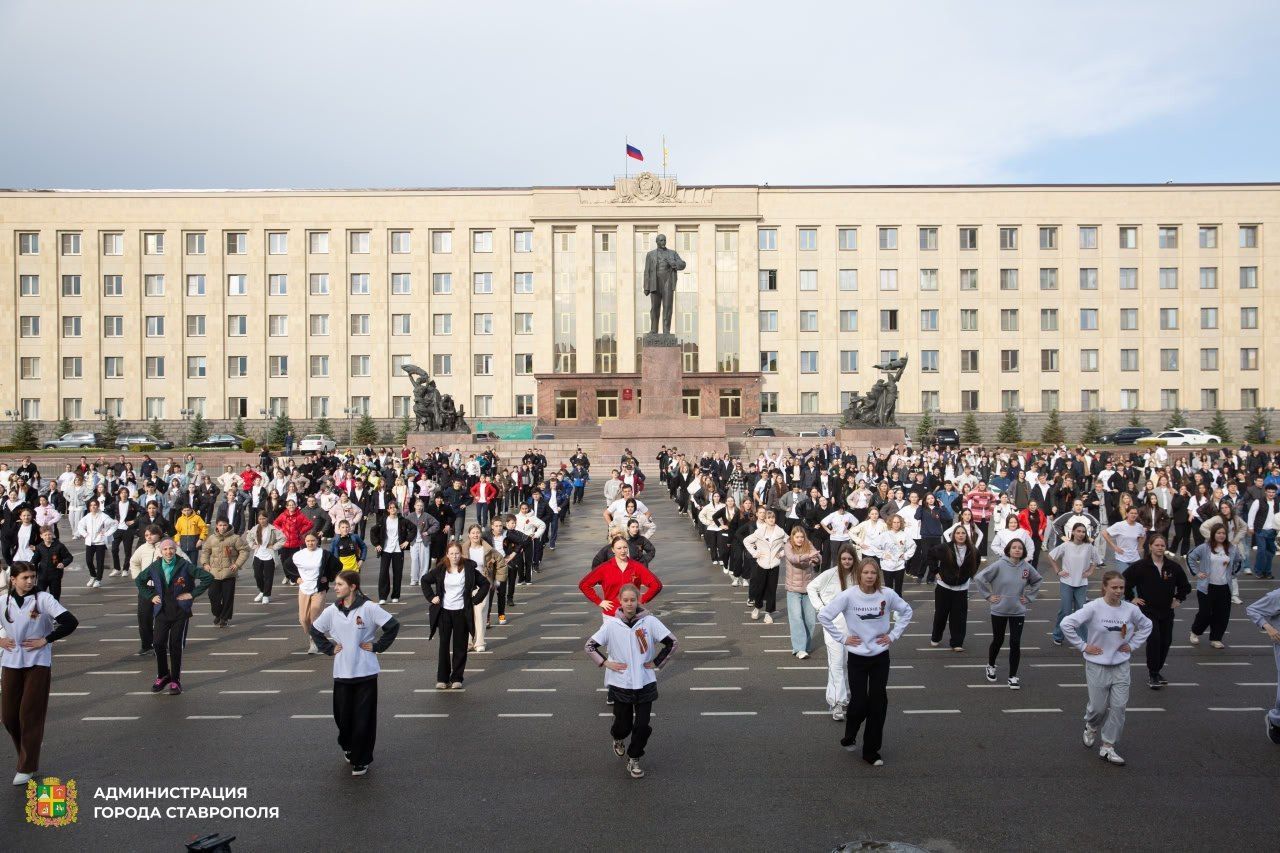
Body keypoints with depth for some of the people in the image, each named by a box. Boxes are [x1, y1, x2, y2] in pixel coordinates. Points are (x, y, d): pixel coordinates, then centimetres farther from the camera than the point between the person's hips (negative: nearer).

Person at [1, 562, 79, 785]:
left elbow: (70, 622, -12)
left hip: (37, 662, -3)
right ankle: (30, 747, 32)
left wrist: (45, 640, -10)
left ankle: (27, 768, 9)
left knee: (30, 715, -1)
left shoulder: (43, 599, -7)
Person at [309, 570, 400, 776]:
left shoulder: (369, 608, -10)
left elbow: (393, 626, -9)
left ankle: (361, 760, 18)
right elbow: (315, 630, 17)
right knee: (342, 715, 10)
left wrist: (377, 646, -7)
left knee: (364, 718, 2)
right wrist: (329, 649, 7)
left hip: (365, 672, -3)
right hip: (342, 672, 3)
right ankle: (347, 746, 39)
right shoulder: (332, 611, 2)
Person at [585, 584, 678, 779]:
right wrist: (605, 663, -7)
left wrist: (656, 663, -2)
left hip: (645, 683, 0)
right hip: (620, 683, 0)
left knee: (642, 726, 1)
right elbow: (590, 646, 1)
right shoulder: (612, 624, -8)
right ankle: (618, 739, 46)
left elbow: (671, 642, -2)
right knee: (623, 725, 11)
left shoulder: (649, 621, -9)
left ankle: (634, 760, 24)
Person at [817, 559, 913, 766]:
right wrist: (842, 638, -8)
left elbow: (907, 611, 9)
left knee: (878, 704, 5)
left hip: (880, 657, 2)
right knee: (859, 703, 0)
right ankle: (849, 737, 32)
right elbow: (823, 616, -9)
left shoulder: (887, 595, -9)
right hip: (857, 657, -2)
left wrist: (893, 634, 2)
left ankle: (871, 751, 20)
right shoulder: (848, 596, -15)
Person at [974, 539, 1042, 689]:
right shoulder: (999, 565, -15)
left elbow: (1037, 581, 16)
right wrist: (988, 595, -11)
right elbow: (979, 578, -14)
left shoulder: (1027, 567, -4)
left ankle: (1013, 676, 14)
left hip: (1018, 612, 2)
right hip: (999, 611, -2)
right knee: (998, 641, 13)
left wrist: (1029, 597, 8)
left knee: (1015, 643, 1)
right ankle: (991, 666, 39)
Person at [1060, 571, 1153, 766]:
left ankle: (1108, 748, 13)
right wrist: (1083, 646, -13)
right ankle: (1091, 727, 39)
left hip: (1121, 666, 3)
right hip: (1097, 666, -3)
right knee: (1098, 707, 5)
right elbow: (1067, 624, -16)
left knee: (1118, 707, 1)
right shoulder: (1094, 608, -16)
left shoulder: (1131, 609, -4)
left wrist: (1133, 645, 6)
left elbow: (1146, 625, 16)